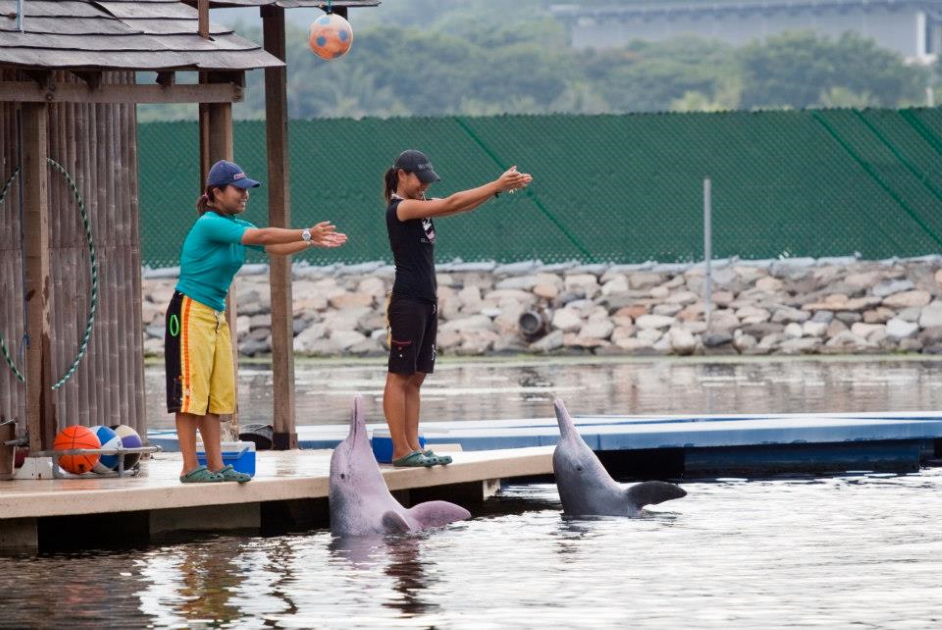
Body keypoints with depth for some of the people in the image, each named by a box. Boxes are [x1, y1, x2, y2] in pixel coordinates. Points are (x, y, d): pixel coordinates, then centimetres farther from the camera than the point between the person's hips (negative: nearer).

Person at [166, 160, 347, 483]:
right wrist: (307, 235, -23)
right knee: (190, 393, -8)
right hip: (191, 311, -9)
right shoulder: (209, 224, -16)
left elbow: (273, 247, 6)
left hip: (216, 314, 9)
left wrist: (312, 242, -7)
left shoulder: (235, 226, 12)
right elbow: (260, 236, -24)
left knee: (217, 394, 7)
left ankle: (216, 465, 9)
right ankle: (190, 467, -8)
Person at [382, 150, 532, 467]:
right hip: (407, 302, -9)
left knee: (415, 378, 8)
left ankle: (413, 448, 9)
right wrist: (497, 186, -20)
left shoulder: (421, 206, 15)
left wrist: (501, 187, -8)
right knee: (399, 377, -6)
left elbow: (463, 205, 6)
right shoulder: (400, 208, -12)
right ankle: (401, 451, -6)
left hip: (426, 302, 9)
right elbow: (451, 204, -19)